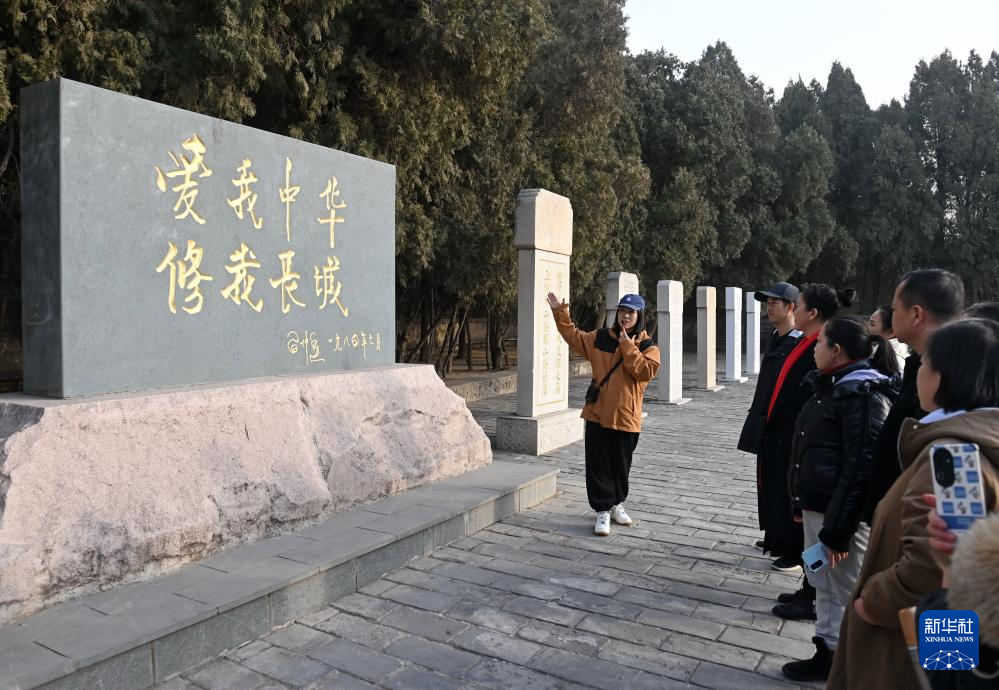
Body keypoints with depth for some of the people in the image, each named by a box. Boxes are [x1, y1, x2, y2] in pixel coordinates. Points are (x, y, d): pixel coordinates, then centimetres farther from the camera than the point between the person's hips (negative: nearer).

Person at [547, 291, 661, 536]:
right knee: (598, 465, 1)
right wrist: (560, 313, 8)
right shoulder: (601, 338, 5)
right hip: (598, 414, 1)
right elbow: (574, 337, 14)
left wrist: (628, 347, -16)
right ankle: (603, 511, 11)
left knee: (621, 465, 13)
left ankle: (617, 504, 34)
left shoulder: (648, 347, -2)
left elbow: (646, 371, -17)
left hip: (626, 416, -1)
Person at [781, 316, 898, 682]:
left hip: (843, 511, -10)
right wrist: (803, 503, 16)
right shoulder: (834, 385, 10)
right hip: (818, 504, 10)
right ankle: (828, 654, 33)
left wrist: (838, 529, -21)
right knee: (824, 585, 19)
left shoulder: (863, 394, -19)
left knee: (851, 594, 5)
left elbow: (860, 467, -22)